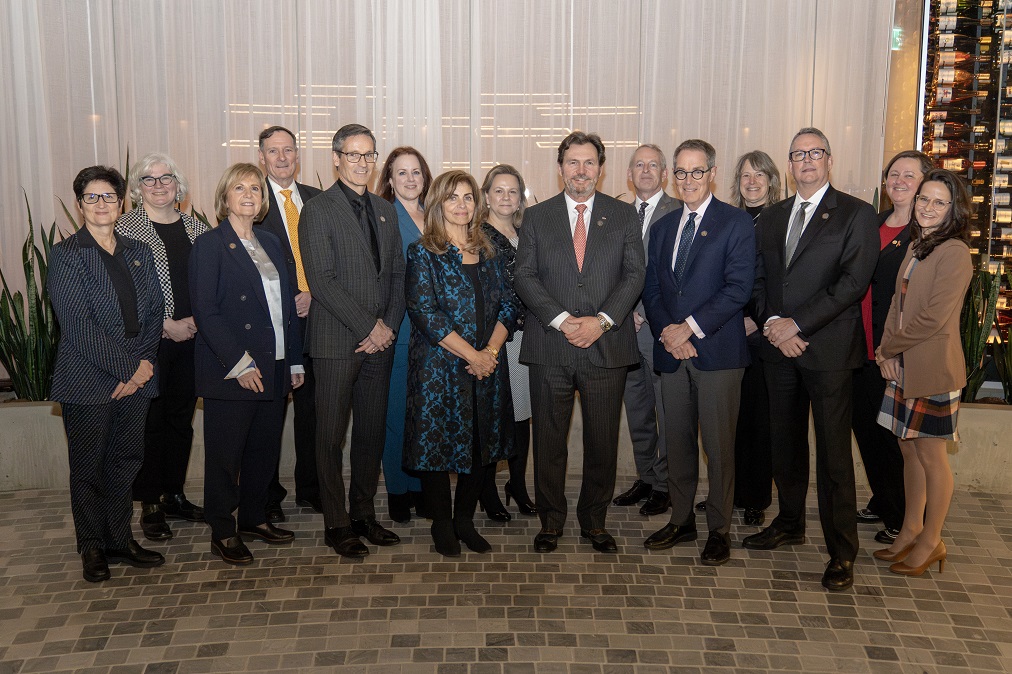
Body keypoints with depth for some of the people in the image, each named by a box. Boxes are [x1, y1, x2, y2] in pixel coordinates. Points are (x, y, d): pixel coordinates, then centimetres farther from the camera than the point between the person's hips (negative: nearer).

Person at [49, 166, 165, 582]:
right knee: (89, 467, 7)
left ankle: (119, 541, 24)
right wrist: (126, 368, -14)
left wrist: (144, 363, -6)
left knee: (126, 462, 10)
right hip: (88, 381, -4)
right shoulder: (66, 255, -5)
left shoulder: (139, 253, 11)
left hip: (136, 377, 4)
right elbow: (78, 326, -12)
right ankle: (92, 548, 21)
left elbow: (153, 313, 8)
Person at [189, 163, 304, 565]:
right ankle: (222, 532, 17)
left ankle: (254, 517, 29)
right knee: (225, 453, 4)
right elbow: (205, 311, -13)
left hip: (273, 368, 6)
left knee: (265, 448, 13)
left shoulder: (270, 243, 14)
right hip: (230, 373, -6)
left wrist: (295, 361, 11)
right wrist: (239, 363, -18)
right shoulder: (209, 245, -6)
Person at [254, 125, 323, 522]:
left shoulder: (316, 200, 11)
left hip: (313, 315, 4)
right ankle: (268, 496, 17)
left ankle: (310, 489, 23)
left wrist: (313, 293, -6)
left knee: (311, 407, 10)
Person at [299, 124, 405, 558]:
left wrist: (389, 326, -1)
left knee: (373, 432, 11)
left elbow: (397, 275, 13)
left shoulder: (385, 211, 14)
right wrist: (368, 327, -14)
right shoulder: (317, 211, -5)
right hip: (336, 343, -6)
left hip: (379, 342, 6)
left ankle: (364, 514, 24)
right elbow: (321, 281, -13)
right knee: (331, 436, 2)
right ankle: (336, 523, 13)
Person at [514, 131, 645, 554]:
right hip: (550, 347, 0)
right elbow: (524, 277, 1)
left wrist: (601, 321, -13)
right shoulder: (537, 217, 9)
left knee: (603, 441, 7)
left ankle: (595, 522, 23)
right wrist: (561, 320, -12)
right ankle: (551, 521, 21)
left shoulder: (623, 216, 9)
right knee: (549, 440, 6)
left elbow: (634, 274, 1)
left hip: (606, 345, 0)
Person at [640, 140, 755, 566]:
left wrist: (690, 327, -15)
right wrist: (667, 333, -5)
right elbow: (651, 289, 12)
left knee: (719, 446, 1)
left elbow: (738, 287, -11)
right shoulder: (662, 227, 15)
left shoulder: (736, 223, -2)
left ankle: (718, 530, 14)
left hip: (718, 351, -5)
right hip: (672, 352, 5)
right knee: (677, 441, 11)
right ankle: (681, 520, 24)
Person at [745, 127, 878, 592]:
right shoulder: (770, 218, 15)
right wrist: (771, 323, -6)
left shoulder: (856, 215, -2)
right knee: (785, 443, 14)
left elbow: (853, 282, -12)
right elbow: (759, 280, 12)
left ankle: (842, 553, 8)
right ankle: (789, 524, 31)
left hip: (828, 349, -5)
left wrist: (796, 323, -16)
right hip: (779, 347, 5)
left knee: (834, 452, -2)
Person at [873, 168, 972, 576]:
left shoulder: (954, 252, -14)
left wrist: (888, 347, -8)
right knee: (909, 449, 15)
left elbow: (934, 317, -19)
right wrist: (889, 352, -1)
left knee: (931, 455, 3)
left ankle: (931, 542, 17)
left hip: (933, 367, -8)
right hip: (903, 366, 8)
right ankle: (910, 531, 28)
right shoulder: (916, 246, 13)